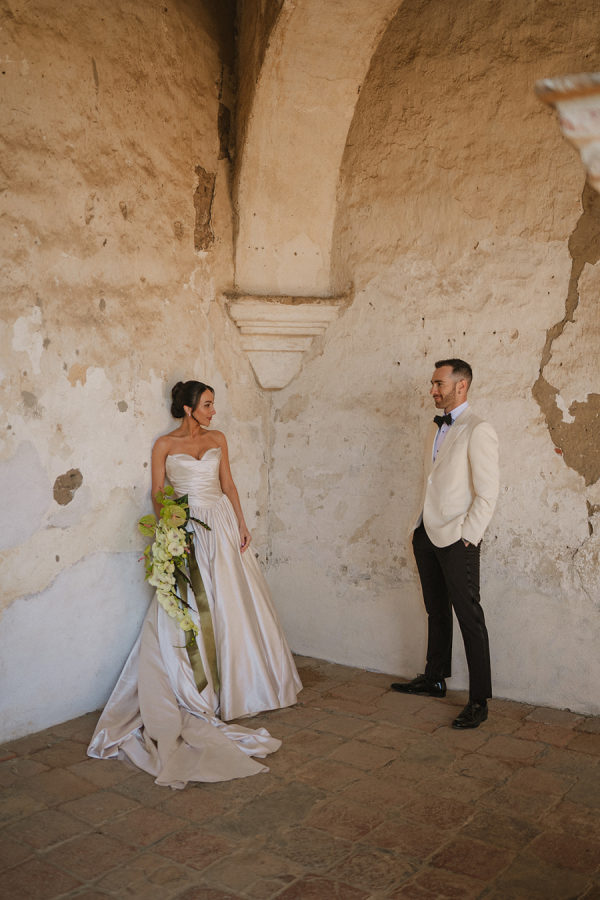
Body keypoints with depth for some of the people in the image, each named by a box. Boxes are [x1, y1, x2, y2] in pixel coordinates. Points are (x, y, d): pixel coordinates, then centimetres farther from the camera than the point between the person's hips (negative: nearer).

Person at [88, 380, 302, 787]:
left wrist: (241, 524, 4)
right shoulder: (165, 445, -1)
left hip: (221, 527, 3)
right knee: (188, 610, -2)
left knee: (231, 604, 6)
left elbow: (228, 485, 11)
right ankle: (194, 690, 10)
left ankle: (238, 683, 22)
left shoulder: (218, 439, 9)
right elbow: (158, 493, -2)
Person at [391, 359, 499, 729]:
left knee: (470, 618, -2)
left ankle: (479, 701, 6)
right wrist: (420, 527, 12)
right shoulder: (436, 430, 15)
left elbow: (487, 493, -15)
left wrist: (467, 537, -17)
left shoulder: (478, 430, -11)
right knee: (437, 611, 19)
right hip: (426, 535, 8)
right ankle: (435, 678, 33)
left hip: (457, 540, -8)